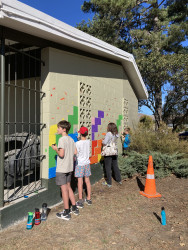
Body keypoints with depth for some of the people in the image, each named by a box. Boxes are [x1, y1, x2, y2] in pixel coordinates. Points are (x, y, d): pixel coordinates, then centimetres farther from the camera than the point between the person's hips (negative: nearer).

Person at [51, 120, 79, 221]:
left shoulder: (62, 139, -17)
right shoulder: (71, 139, 7)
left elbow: (61, 154, -24)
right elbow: (75, 152, 9)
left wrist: (56, 149, -8)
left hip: (62, 168, -8)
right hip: (69, 167, 8)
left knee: (64, 189, 2)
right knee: (68, 187, 19)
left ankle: (66, 213, 14)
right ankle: (74, 208, 29)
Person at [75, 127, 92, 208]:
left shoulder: (77, 143, -17)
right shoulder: (88, 142, -2)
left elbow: (75, 155, -12)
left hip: (79, 164, -5)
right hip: (87, 163, 5)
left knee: (80, 182, 2)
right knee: (87, 181, 14)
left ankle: (80, 201, 10)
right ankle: (88, 199, 25)